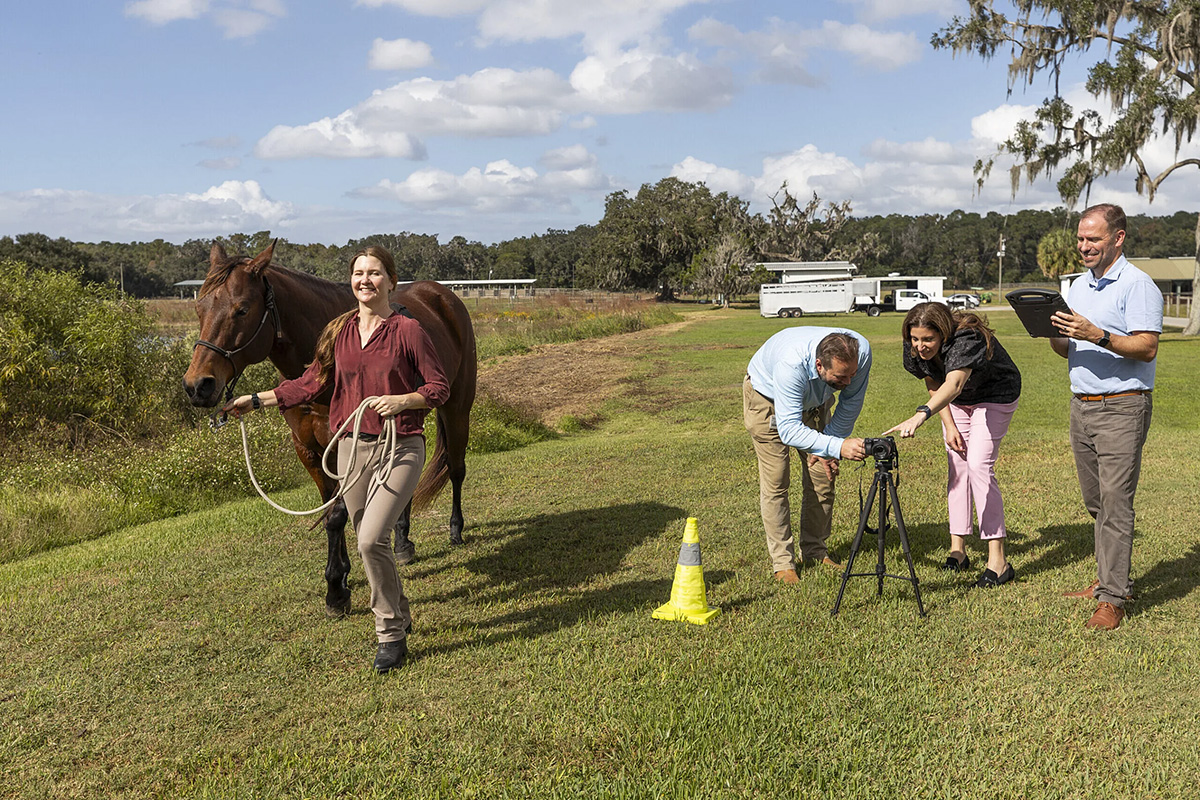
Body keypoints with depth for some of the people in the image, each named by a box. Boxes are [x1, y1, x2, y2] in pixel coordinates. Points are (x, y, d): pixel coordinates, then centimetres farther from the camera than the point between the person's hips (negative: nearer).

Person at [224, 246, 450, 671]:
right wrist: (255, 400, 11)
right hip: (351, 447, 5)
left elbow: (440, 387, -4)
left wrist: (402, 400, -20)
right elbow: (311, 384, 12)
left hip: (400, 447, -5)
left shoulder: (408, 330, -7)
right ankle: (399, 616, 36)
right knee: (369, 543, 14)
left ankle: (391, 635, 2)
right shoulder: (339, 332, 7)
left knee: (371, 539, -17)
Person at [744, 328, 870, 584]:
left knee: (823, 475, 2)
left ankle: (815, 552, 17)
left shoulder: (861, 352, -32)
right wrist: (837, 447, -60)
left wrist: (826, 447, -12)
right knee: (776, 482, -9)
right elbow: (789, 429, -49)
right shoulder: (791, 364, -46)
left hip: (815, 398, 5)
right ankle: (782, 562, -1)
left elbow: (851, 404, -14)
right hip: (767, 396, -4)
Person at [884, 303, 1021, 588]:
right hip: (957, 403, 6)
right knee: (956, 466, -1)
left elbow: (953, 384, -56)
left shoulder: (967, 339, -39)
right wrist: (949, 425, -11)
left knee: (979, 466, -18)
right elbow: (933, 385, -3)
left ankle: (998, 561, -17)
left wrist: (920, 415, -71)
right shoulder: (914, 349, -19)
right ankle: (957, 549, 6)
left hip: (995, 396, -6)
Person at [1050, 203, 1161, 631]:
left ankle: (1113, 599, -4)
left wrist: (1097, 335, -27)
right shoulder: (1078, 286, 16)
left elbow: (1147, 348, -16)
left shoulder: (1137, 284, -8)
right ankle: (1108, 579, 24)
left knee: (1115, 502, -8)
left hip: (1122, 407, -8)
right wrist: (1054, 333, -2)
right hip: (1081, 404, 8)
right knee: (1096, 502, 13)